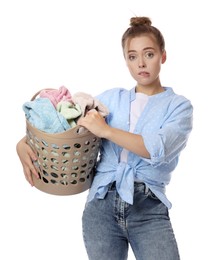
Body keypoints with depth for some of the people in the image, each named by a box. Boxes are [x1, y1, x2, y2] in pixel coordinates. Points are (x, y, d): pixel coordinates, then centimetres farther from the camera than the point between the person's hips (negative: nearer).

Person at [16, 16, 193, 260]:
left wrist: (107, 130, -15)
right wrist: (25, 141, 0)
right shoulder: (111, 97, 14)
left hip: (149, 207, -2)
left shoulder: (178, 105, 5)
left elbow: (159, 149, -12)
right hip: (102, 204, 2)